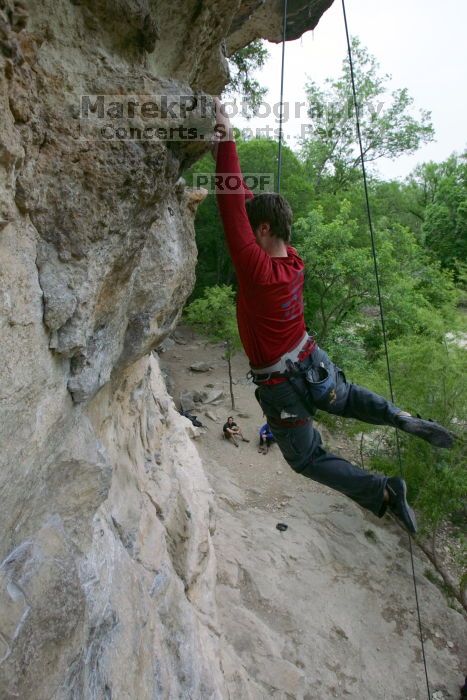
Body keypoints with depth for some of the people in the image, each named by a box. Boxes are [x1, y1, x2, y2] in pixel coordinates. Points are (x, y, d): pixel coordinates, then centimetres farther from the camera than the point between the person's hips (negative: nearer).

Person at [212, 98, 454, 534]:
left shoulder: (257, 269, -28)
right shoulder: (292, 259, -7)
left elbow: (233, 211, -28)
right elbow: (249, 204, 1)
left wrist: (226, 140, -25)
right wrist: (224, 156, 4)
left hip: (282, 386, -6)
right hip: (314, 364, 7)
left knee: (308, 460, 15)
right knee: (348, 399, 38)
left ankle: (382, 493, 7)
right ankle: (406, 420, 20)